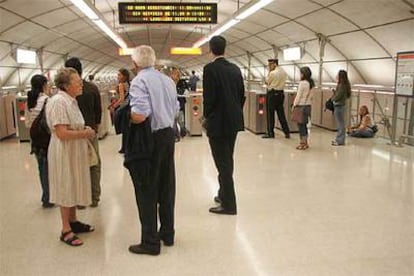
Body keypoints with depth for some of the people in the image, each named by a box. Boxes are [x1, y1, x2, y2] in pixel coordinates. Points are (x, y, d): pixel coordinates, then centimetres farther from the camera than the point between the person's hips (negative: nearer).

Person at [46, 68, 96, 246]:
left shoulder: (71, 100, 9)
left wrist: (85, 131, 3)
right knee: (66, 188, 1)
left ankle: (73, 221, 30)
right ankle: (66, 230, 12)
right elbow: (62, 133, -26)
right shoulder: (58, 102, -20)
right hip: (64, 152, -9)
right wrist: (85, 133, -17)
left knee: (73, 186, 16)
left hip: (75, 151, 9)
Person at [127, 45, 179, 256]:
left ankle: (150, 242, 11)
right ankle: (167, 234, 29)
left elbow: (139, 115, -25)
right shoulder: (167, 80, 10)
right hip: (169, 134, 8)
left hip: (150, 138, -7)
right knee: (166, 187, 16)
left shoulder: (139, 81, -14)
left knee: (147, 191, 3)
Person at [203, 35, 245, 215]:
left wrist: (206, 117, -1)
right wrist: (235, 113, 18)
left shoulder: (210, 69, -13)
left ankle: (229, 204, 5)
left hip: (218, 122, -7)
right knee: (227, 160, 19)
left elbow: (209, 97, -16)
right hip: (234, 121, 7)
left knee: (222, 162, -1)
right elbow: (242, 95, 9)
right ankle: (224, 194, 33)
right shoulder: (235, 69, 7)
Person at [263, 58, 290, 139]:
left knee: (270, 114, 1)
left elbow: (267, 82, -3)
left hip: (272, 94, -7)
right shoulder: (284, 72, 7)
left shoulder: (272, 73, -15)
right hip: (281, 93, 7)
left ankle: (270, 133, 6)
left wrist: (269, 71, -2)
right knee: (281, 114, 11)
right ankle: (287, 132, 12)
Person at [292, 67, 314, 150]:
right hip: (308, 105, 8)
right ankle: (305, 142, 20)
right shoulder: (311, 83, 8)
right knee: (304, 124, 14)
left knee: (301, 125, -1)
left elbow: (298, 96, -13)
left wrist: (294, 105, -5)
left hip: (302, 106, -8)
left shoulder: (302, 83, -15)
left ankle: (302, 143, 2)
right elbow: (310, 96, 11)